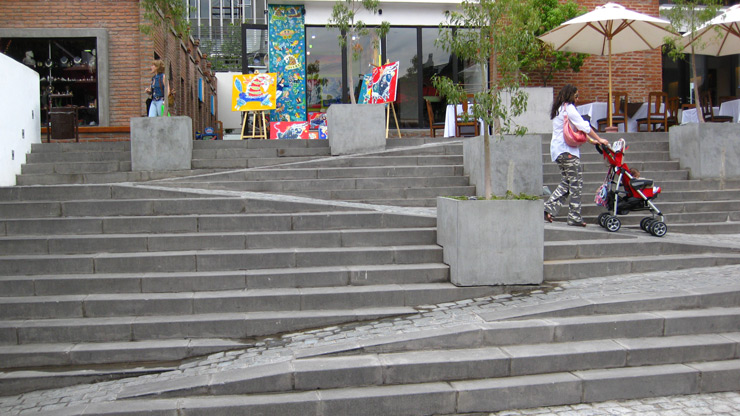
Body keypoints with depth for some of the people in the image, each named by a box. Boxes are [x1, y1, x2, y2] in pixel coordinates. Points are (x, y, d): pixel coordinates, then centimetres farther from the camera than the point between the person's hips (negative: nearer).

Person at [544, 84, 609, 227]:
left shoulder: (558, 109, 20)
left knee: (565, 183, 11)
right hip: (567, 150, -9)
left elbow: (576, 128, 23)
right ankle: (574, 217, -2)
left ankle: (549, 208, -1)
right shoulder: (568, 108, -9)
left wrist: (591, 140, 20)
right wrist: (599, 139, -2)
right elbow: (584, 126, -11)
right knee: (576, 184, -4)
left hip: (557, 150, 9)